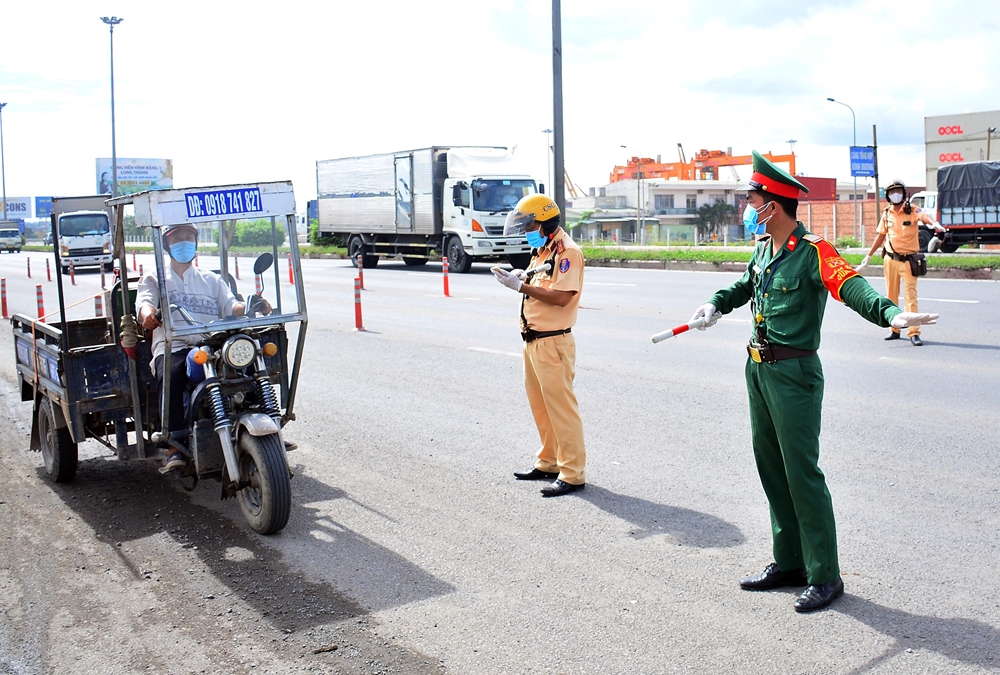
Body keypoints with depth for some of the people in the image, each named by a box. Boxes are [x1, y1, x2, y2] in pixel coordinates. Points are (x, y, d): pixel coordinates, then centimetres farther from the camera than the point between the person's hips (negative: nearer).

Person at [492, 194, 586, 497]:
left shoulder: (568, 252, -15)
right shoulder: (541, 250, 16)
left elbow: (561, 296, -24)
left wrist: (521, 286, -20)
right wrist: (520, 278, 1)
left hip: (553, 342, -10)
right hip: (533, 340, 10)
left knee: (561, 407, -5)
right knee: (540, 406, 17)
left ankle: (572, 474, 1)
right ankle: (549, 463, 29)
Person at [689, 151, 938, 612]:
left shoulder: (813, 251, -16)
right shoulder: (764, 247, 9)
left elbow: (850, 285, -33)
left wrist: (890, 313, -51)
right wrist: (717, 304, 12)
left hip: (793, 374, -9)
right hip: (757, 368, 9)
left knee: (801, 472, -4)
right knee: (770, 466, 15)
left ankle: (825, 577, 9)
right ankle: (788, 563, 28)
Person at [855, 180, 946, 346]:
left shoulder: (912, 211, -5)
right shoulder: (886, 214, 8)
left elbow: (924, 217, -27)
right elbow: (880, 236, 17)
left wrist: (934, 223, -50)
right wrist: (868, 256, 19)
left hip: (908, 260, -4)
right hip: (890, 260, 4)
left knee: (910, 296, -7)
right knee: (891, 296, 9)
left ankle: (914, 333, -7)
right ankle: (895, 329, 20)